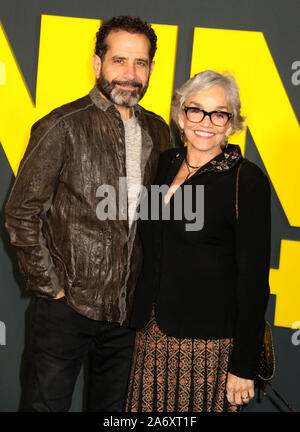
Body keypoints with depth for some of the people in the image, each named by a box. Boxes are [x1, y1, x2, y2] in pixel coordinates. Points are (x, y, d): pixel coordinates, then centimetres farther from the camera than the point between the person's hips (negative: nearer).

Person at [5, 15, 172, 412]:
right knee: (47, 402, 10)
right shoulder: (62, 128, -11)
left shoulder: (157, 132, 6)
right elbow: (21, 214, -8)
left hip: (129, 307, 5)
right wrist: (48, 287, -9)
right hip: (67, 305, -4)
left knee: (113, 406, 19)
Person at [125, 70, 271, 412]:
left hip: (209, 344, -5)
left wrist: (243, 367, -10)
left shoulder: (247, 180, -10)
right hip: (152, 334, 5)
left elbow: (254, 278, -10)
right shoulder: (166, 163, 7)